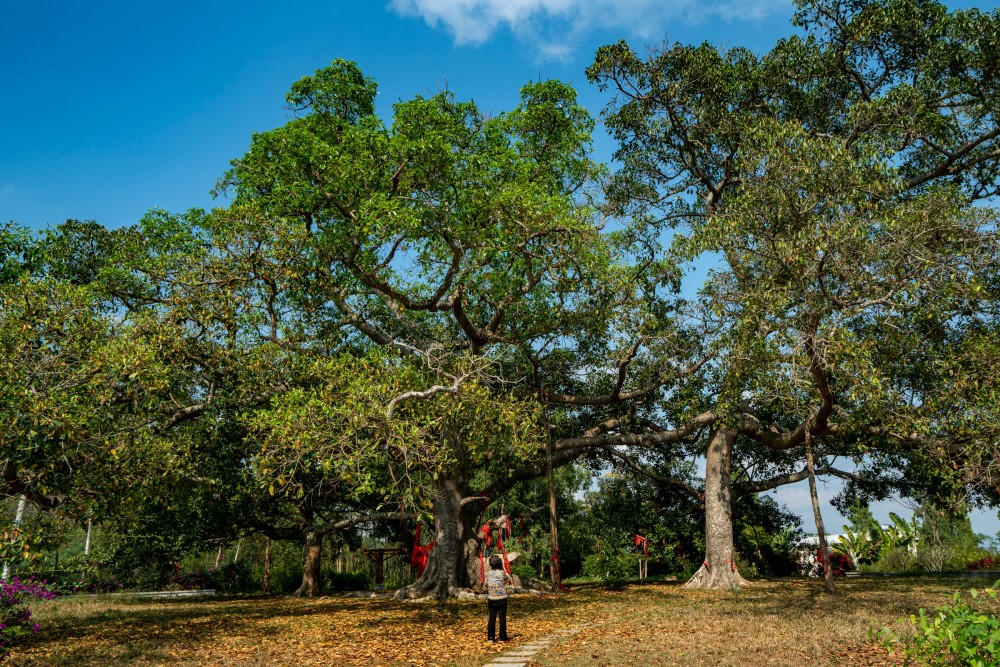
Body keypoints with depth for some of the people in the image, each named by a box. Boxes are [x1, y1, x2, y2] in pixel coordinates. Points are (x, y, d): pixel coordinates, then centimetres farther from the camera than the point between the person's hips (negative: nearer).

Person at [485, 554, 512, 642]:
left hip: (491, 599, 3)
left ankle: (491, 637, 13)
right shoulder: (502, 573, -10)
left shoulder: (488, 573, 0)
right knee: (502, 618, 4)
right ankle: (502, 638, 7)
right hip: (501, 599, -3)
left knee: (492, 618, 10)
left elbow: (486, 586, 9)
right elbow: (511, 582, 2)